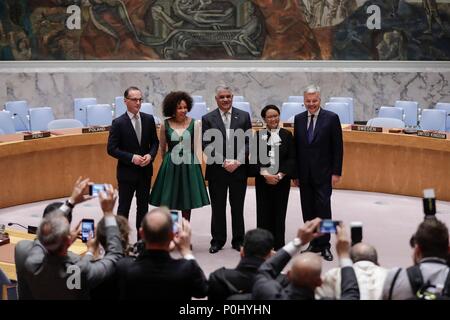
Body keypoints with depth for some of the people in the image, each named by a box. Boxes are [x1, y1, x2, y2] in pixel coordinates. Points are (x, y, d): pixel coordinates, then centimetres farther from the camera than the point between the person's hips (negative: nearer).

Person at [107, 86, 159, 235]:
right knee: (124, 207, 4)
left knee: (143, 206, 14)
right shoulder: (118, 123, -11)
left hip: (145, 171, 4)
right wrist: (132, 158, -20)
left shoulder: (149, 119, 1)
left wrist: (151, 155, -11)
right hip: (127, 172, -4)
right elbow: (111, 149, -12)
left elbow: (154, 142, 9)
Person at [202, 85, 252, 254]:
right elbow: (207, 145, -5)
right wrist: (224, 162, -14)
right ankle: (218, 240, 19)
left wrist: (237, 161, -12)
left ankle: (238, 240, 19)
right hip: (216, 170, 0)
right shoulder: (207, 119, 1)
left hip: (239, 169, 1)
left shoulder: (244, 116, 4)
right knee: (218, 207, 7)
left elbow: (248, 142, 0)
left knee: (237, 207, 8)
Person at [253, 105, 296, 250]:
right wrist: (266, 175, -12)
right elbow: (255, 158, 0)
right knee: (263, 212, 1)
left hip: (282, 180, 0)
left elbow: (292, 158, 0)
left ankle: (279, 246, 10)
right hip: (263, 180, 0)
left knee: (279, 212, 2)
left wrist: (280, 175, -11)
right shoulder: (258, 135, 5)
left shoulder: (287, 135, 5)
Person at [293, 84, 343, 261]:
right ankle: (314, 243, 18)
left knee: (323, 209, -4)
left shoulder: (331, 118, -4)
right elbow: (296, 147, 11)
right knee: (308, 211, 7)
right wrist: (295, 173, 7)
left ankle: (324, 245, 5)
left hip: (323, 173, -4)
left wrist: (336, 172, -9)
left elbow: (338, 147, -4)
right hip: (304, 174, 4)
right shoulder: (299, 119, 8)